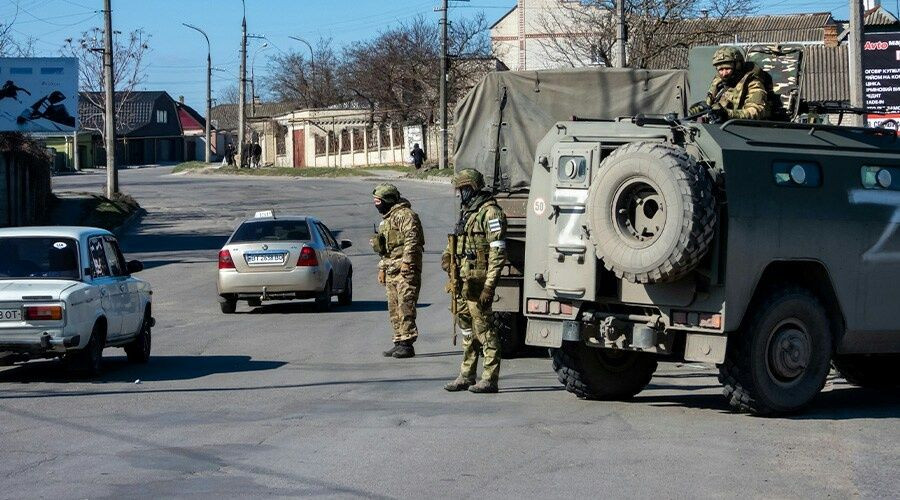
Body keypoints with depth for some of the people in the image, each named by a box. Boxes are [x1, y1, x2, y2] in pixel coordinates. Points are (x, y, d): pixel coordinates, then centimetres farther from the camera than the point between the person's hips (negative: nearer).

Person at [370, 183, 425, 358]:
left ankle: (407, 343, -13)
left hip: (405, 269, -10)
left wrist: (406, 262, -23)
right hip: (391, 271, 10)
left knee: (405, 306, -12)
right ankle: (399, 342, 12)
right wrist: (382, 269, 23)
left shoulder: (404, 215, -8)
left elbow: (412, 239, -18)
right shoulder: (386, 219, 23)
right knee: (394, 308, 9)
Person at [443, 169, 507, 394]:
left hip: (477, 282, -9)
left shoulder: (490, 213, -12)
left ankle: (490, 379, -3)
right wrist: (448, 255, 9)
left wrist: (489, 286, -22)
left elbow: (498, 253, -17)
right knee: (467, 330, 14)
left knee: (484, 329, -6)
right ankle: (466, 376, 22)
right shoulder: (466, 212, 18)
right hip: (461, 282, 9)